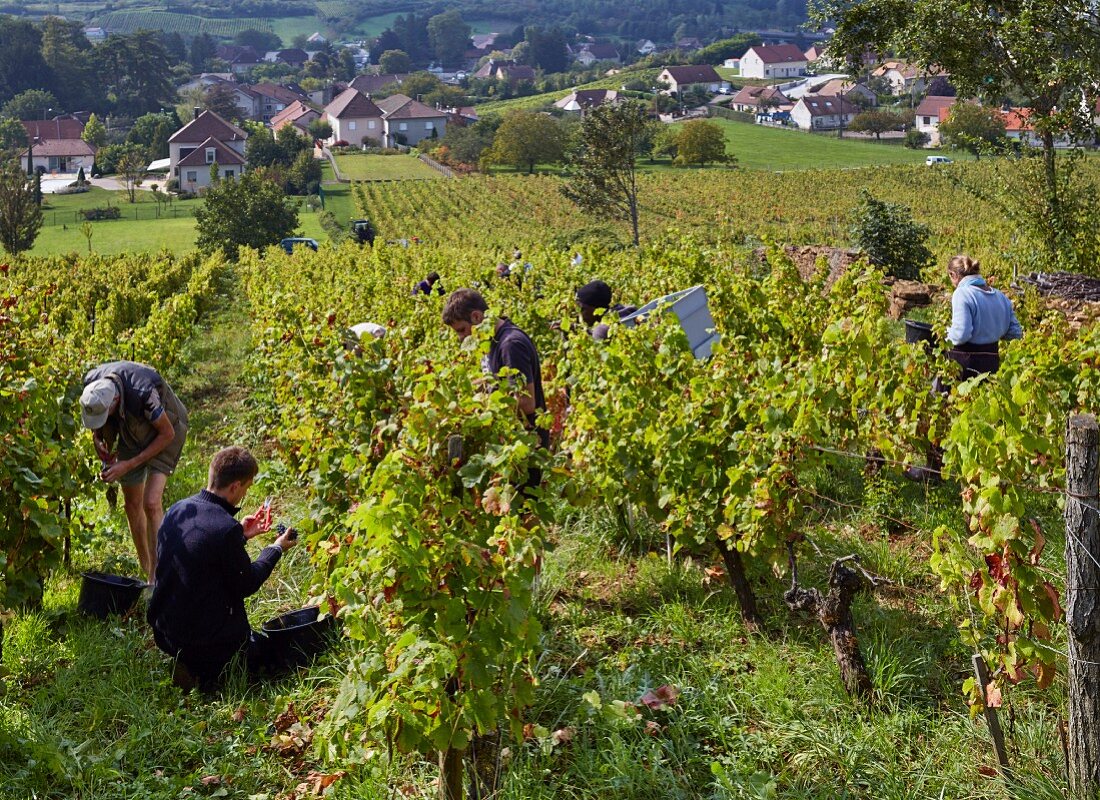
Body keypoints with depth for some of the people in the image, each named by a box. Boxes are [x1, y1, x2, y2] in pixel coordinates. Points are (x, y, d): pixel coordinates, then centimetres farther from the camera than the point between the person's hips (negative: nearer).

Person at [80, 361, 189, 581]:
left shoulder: (144, 393, -40)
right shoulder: (91, 384, -22)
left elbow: (167, 434, -24)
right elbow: (96, 424, 4)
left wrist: (129, 465, -25)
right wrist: (97, 437, -16)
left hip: (162, 434, -6)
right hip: (131, 434, 6)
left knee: (151, 503, -19)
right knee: (132, 503, 9)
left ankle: (156, 578, -14)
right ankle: (146, 570, 25)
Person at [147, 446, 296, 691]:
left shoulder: (176, 510, -2)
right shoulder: (226, 528, -26)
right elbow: (246, 585, -13)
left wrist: (241, 534, 16)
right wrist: (275, 549, 1)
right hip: (203, 636, -8)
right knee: (261, 650, 20)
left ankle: (190, 662, 11)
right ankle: (203, 671, 0)